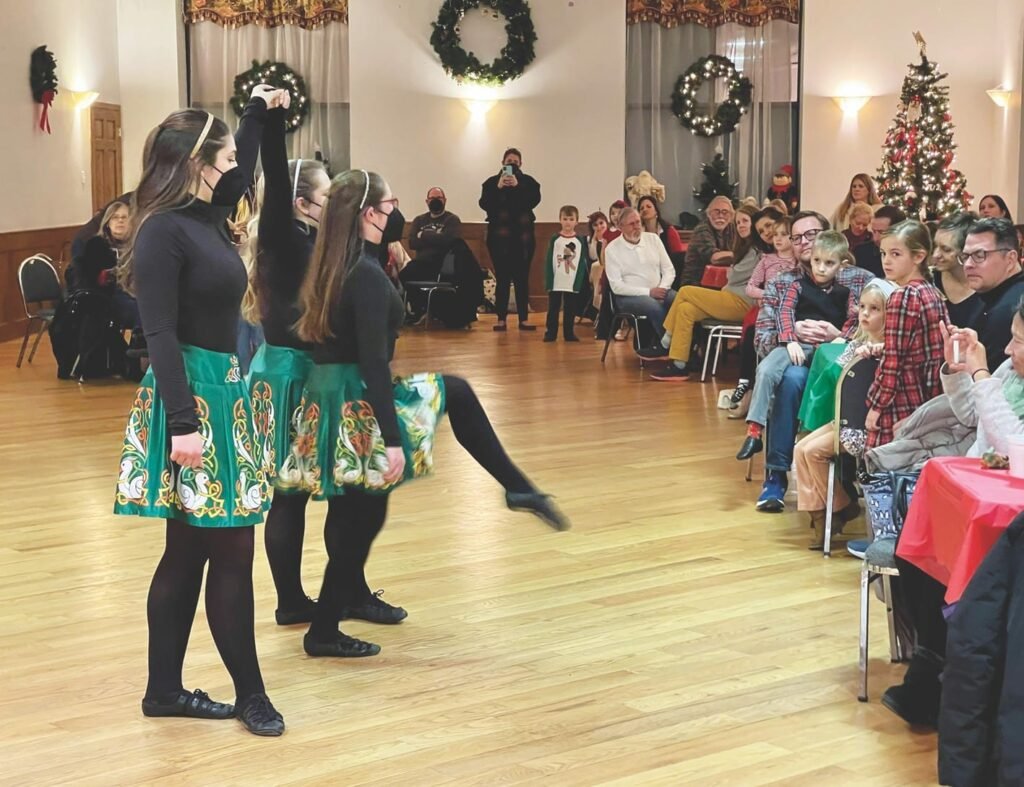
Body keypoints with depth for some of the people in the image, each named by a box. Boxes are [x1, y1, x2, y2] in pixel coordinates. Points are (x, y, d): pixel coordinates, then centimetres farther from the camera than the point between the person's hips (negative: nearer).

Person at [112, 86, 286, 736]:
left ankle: (165, 690, 20)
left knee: (189, 551, 12)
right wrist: (183, 422, -24)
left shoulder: (207, 217, 11)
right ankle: (250, 693, 8)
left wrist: (258, 112, 36)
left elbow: (243, 173, 35)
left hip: (221, 395, 9)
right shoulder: (165, 230, -14)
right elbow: (159, 333, -19)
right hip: (193, 400, -9)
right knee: (231, 550, -3)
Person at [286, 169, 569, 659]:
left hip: (326, 399, 9)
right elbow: (373, 362, -22)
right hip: (357, 402, -9)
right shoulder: (368, 276, -18)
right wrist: (393, 438, -23)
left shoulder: (329, 266, 6)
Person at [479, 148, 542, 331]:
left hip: (523, 236, 0)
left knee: (522, 278, -1)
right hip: (499, 237, 0)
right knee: (502, 278, -2)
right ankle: (501, 319, 0)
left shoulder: (528, 182, 7)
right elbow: (484, 203, -6)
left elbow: (534, 200, -9)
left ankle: (524, 319, 2)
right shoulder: (492, 182, 7)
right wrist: (498, 188, -17)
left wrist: (517, 186, -18)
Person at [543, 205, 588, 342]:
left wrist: (579, 282, -5)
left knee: (570, 310, 7)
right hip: (556, 283, 0)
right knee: (553, 309, 4)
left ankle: (569, 333, 15)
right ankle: (551, 332, 10)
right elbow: (549, 261, 1)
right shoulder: (555, 239, 1)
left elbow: (582, 263, 2)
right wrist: (548, 281, -6)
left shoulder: (580, 241, 2)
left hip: (573, 283, 0)